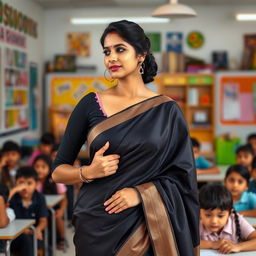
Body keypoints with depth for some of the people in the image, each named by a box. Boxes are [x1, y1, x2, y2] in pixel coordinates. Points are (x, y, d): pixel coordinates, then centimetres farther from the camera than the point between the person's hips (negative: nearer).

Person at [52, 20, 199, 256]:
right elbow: (58, 171, 2)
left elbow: (183, 176, 0)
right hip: (97, 225, 0)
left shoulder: (167, 110, -1)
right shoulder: (90, 104, -1)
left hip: (147, 225, 0)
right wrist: (89, 172, -17)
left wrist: (141, 193, -14)